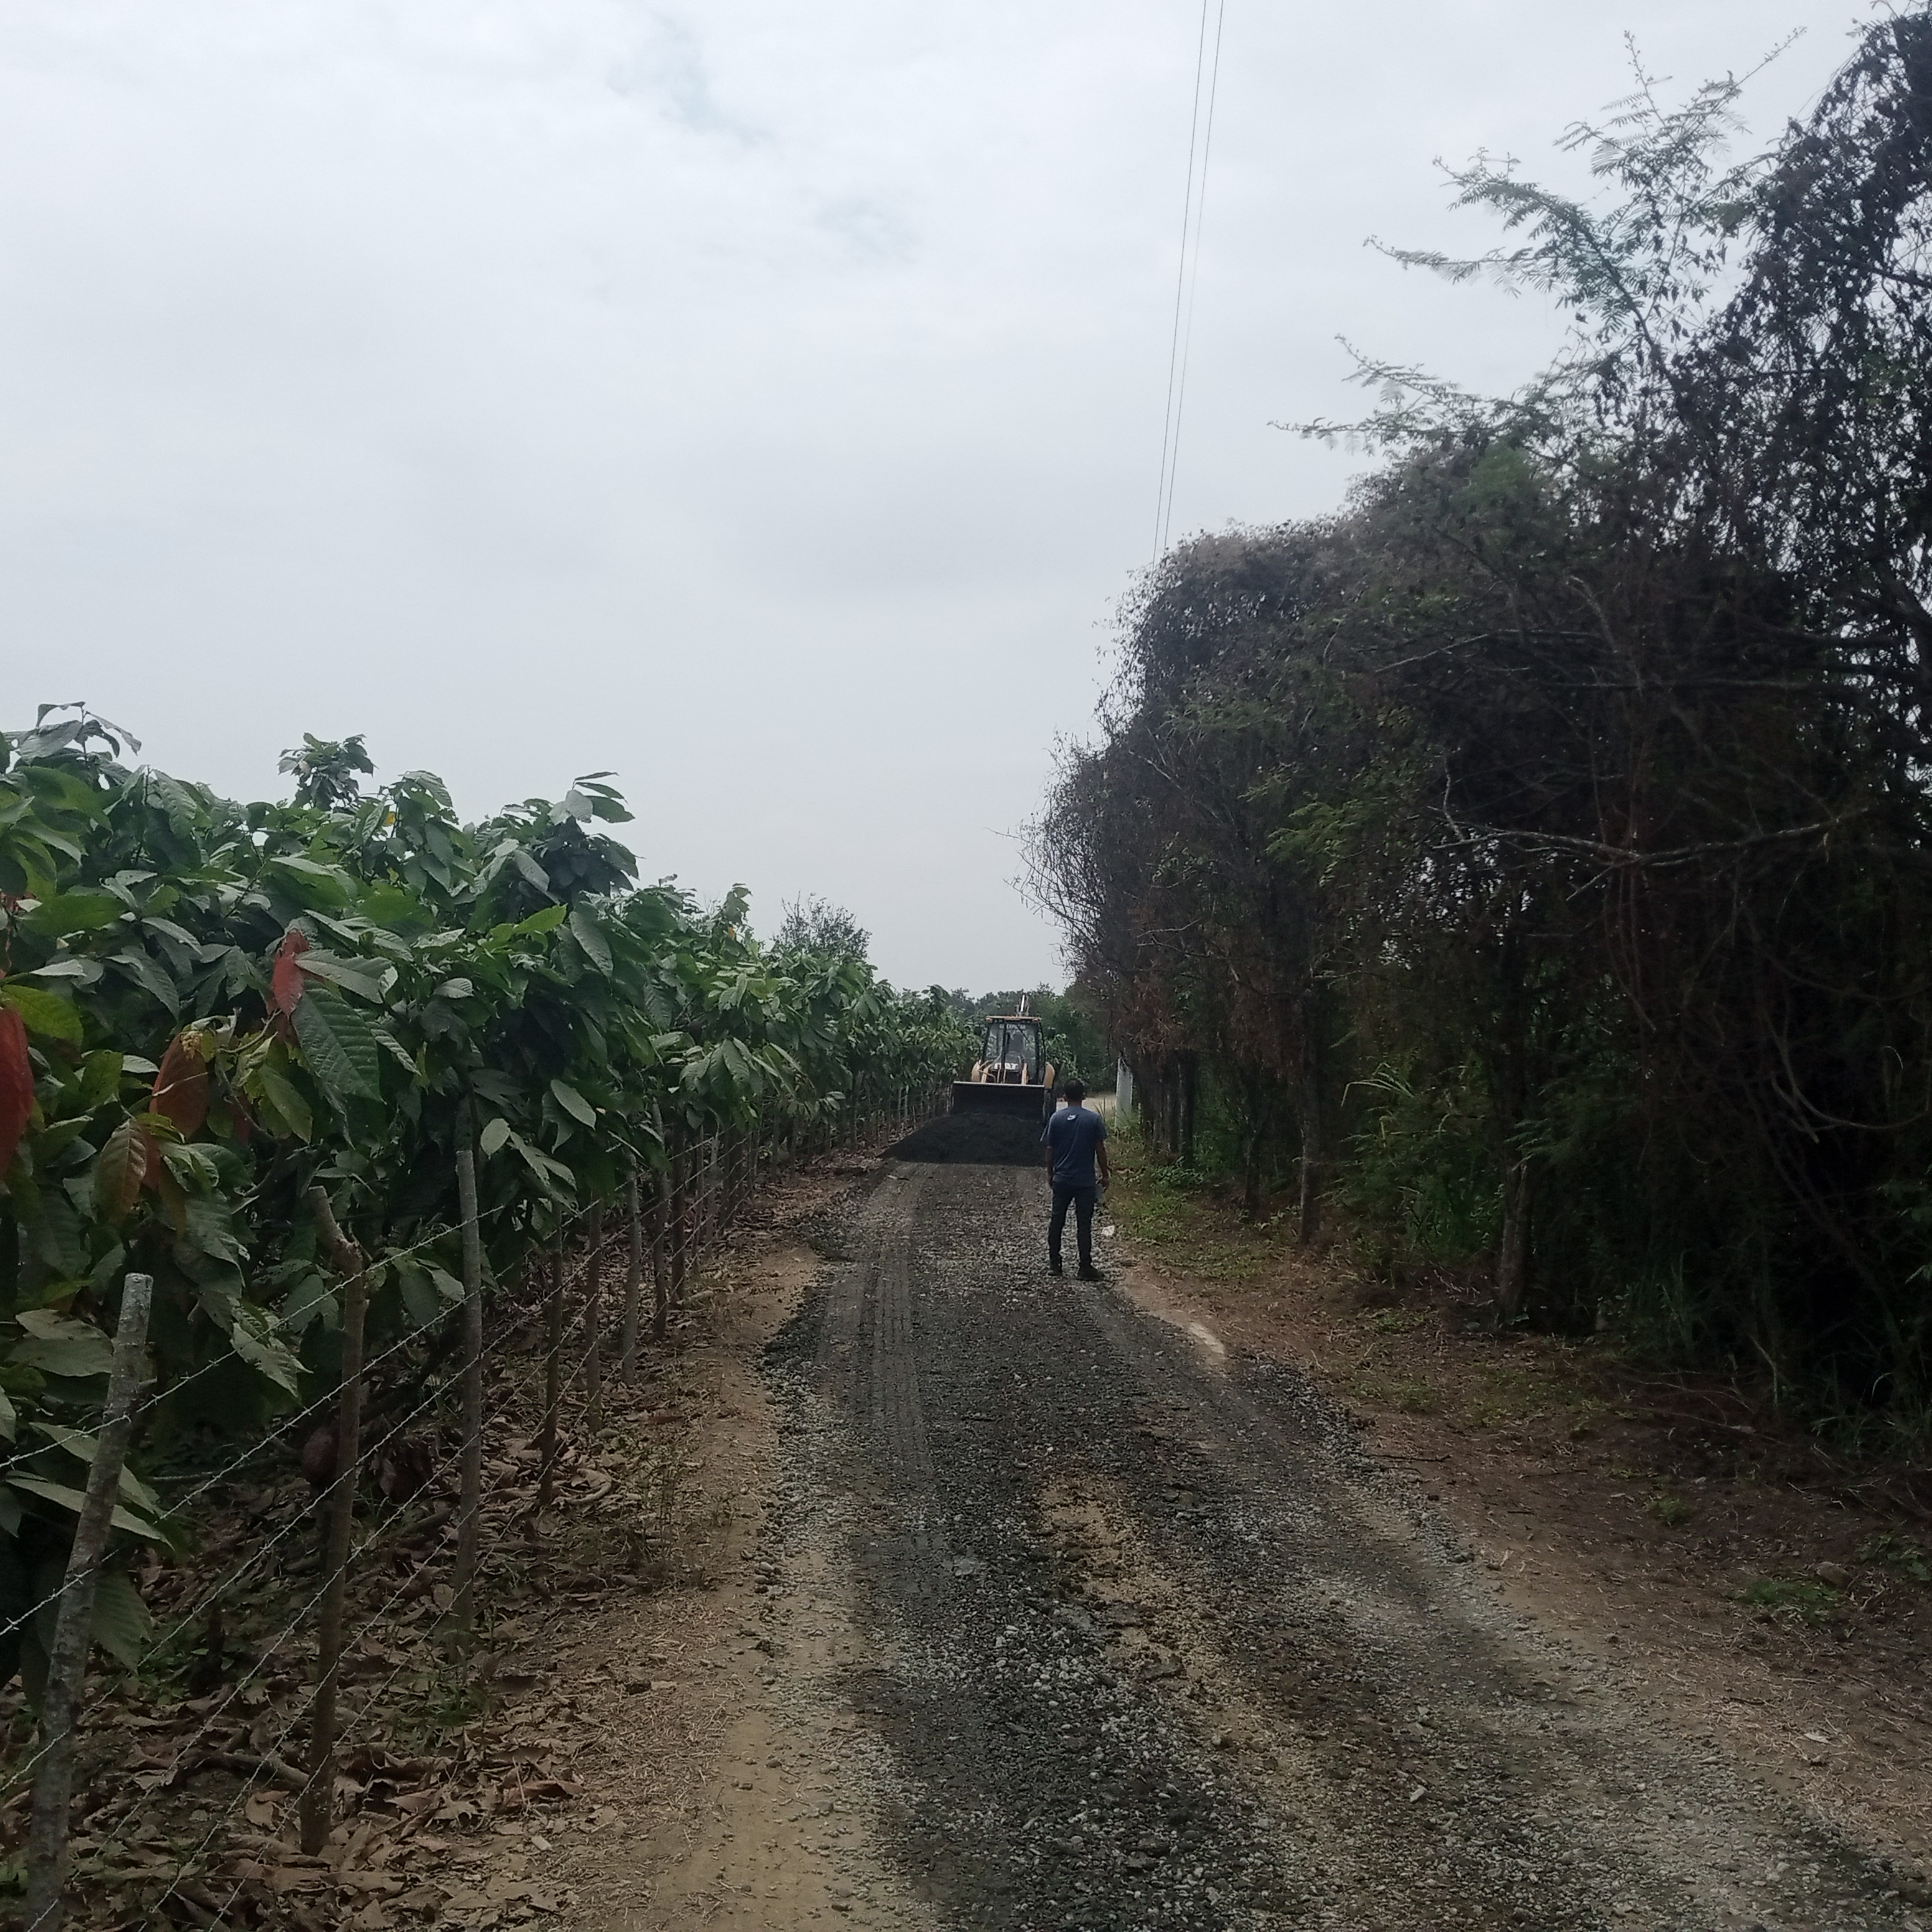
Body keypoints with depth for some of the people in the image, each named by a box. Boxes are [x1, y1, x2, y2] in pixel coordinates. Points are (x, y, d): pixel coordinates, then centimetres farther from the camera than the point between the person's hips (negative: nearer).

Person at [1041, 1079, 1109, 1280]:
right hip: (1086, 1181, -2)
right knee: (1084, 1225, 2)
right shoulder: (1094, 1119, -6)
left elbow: (1050, 1150, 1)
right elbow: (1100, 1150, -4)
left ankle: (1054, 1263, 18)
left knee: (1056, 1222, 13)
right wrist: (1105, 1175, 7)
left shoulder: (1056, 1119, -2)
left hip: (1061, 1180, 2)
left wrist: (1051, 1173, 14)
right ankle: (1085, 1268, 4)